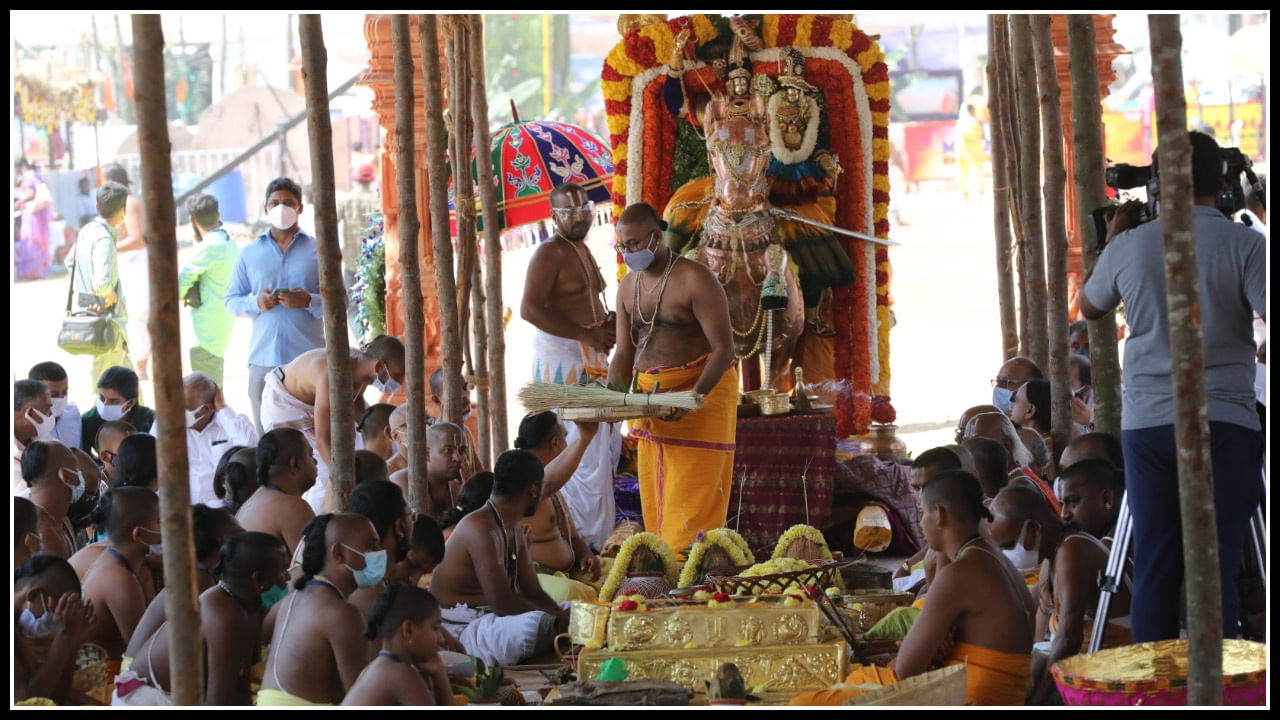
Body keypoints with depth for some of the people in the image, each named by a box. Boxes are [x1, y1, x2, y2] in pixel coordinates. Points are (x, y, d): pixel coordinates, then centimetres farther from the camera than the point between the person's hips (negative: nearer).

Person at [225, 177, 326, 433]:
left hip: (309, 358, -2)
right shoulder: (249, 254, 14)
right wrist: (256, 303, -7)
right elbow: (232, 302, 13)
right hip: (264, 359, 2)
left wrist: (309, 301, -14)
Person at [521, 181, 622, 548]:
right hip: (562, 359, -10)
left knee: (607, 443, 15)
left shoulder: (582, 250, 18)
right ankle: (586, 541, -7)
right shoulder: (551, 252, -13)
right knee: (582, 447, -11)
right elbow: (530, 309, -23)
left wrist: (608, 325, 8)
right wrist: (587, 334, -22)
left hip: (590, 360, 10)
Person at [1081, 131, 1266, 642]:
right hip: (1223, 422, -3)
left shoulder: (1130, 246, 5)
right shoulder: (1245, 245, -6)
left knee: (1153, 564, 7)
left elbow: (1089, 307, 23)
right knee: (1215, 567, -4)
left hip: (1145, 423, 3)